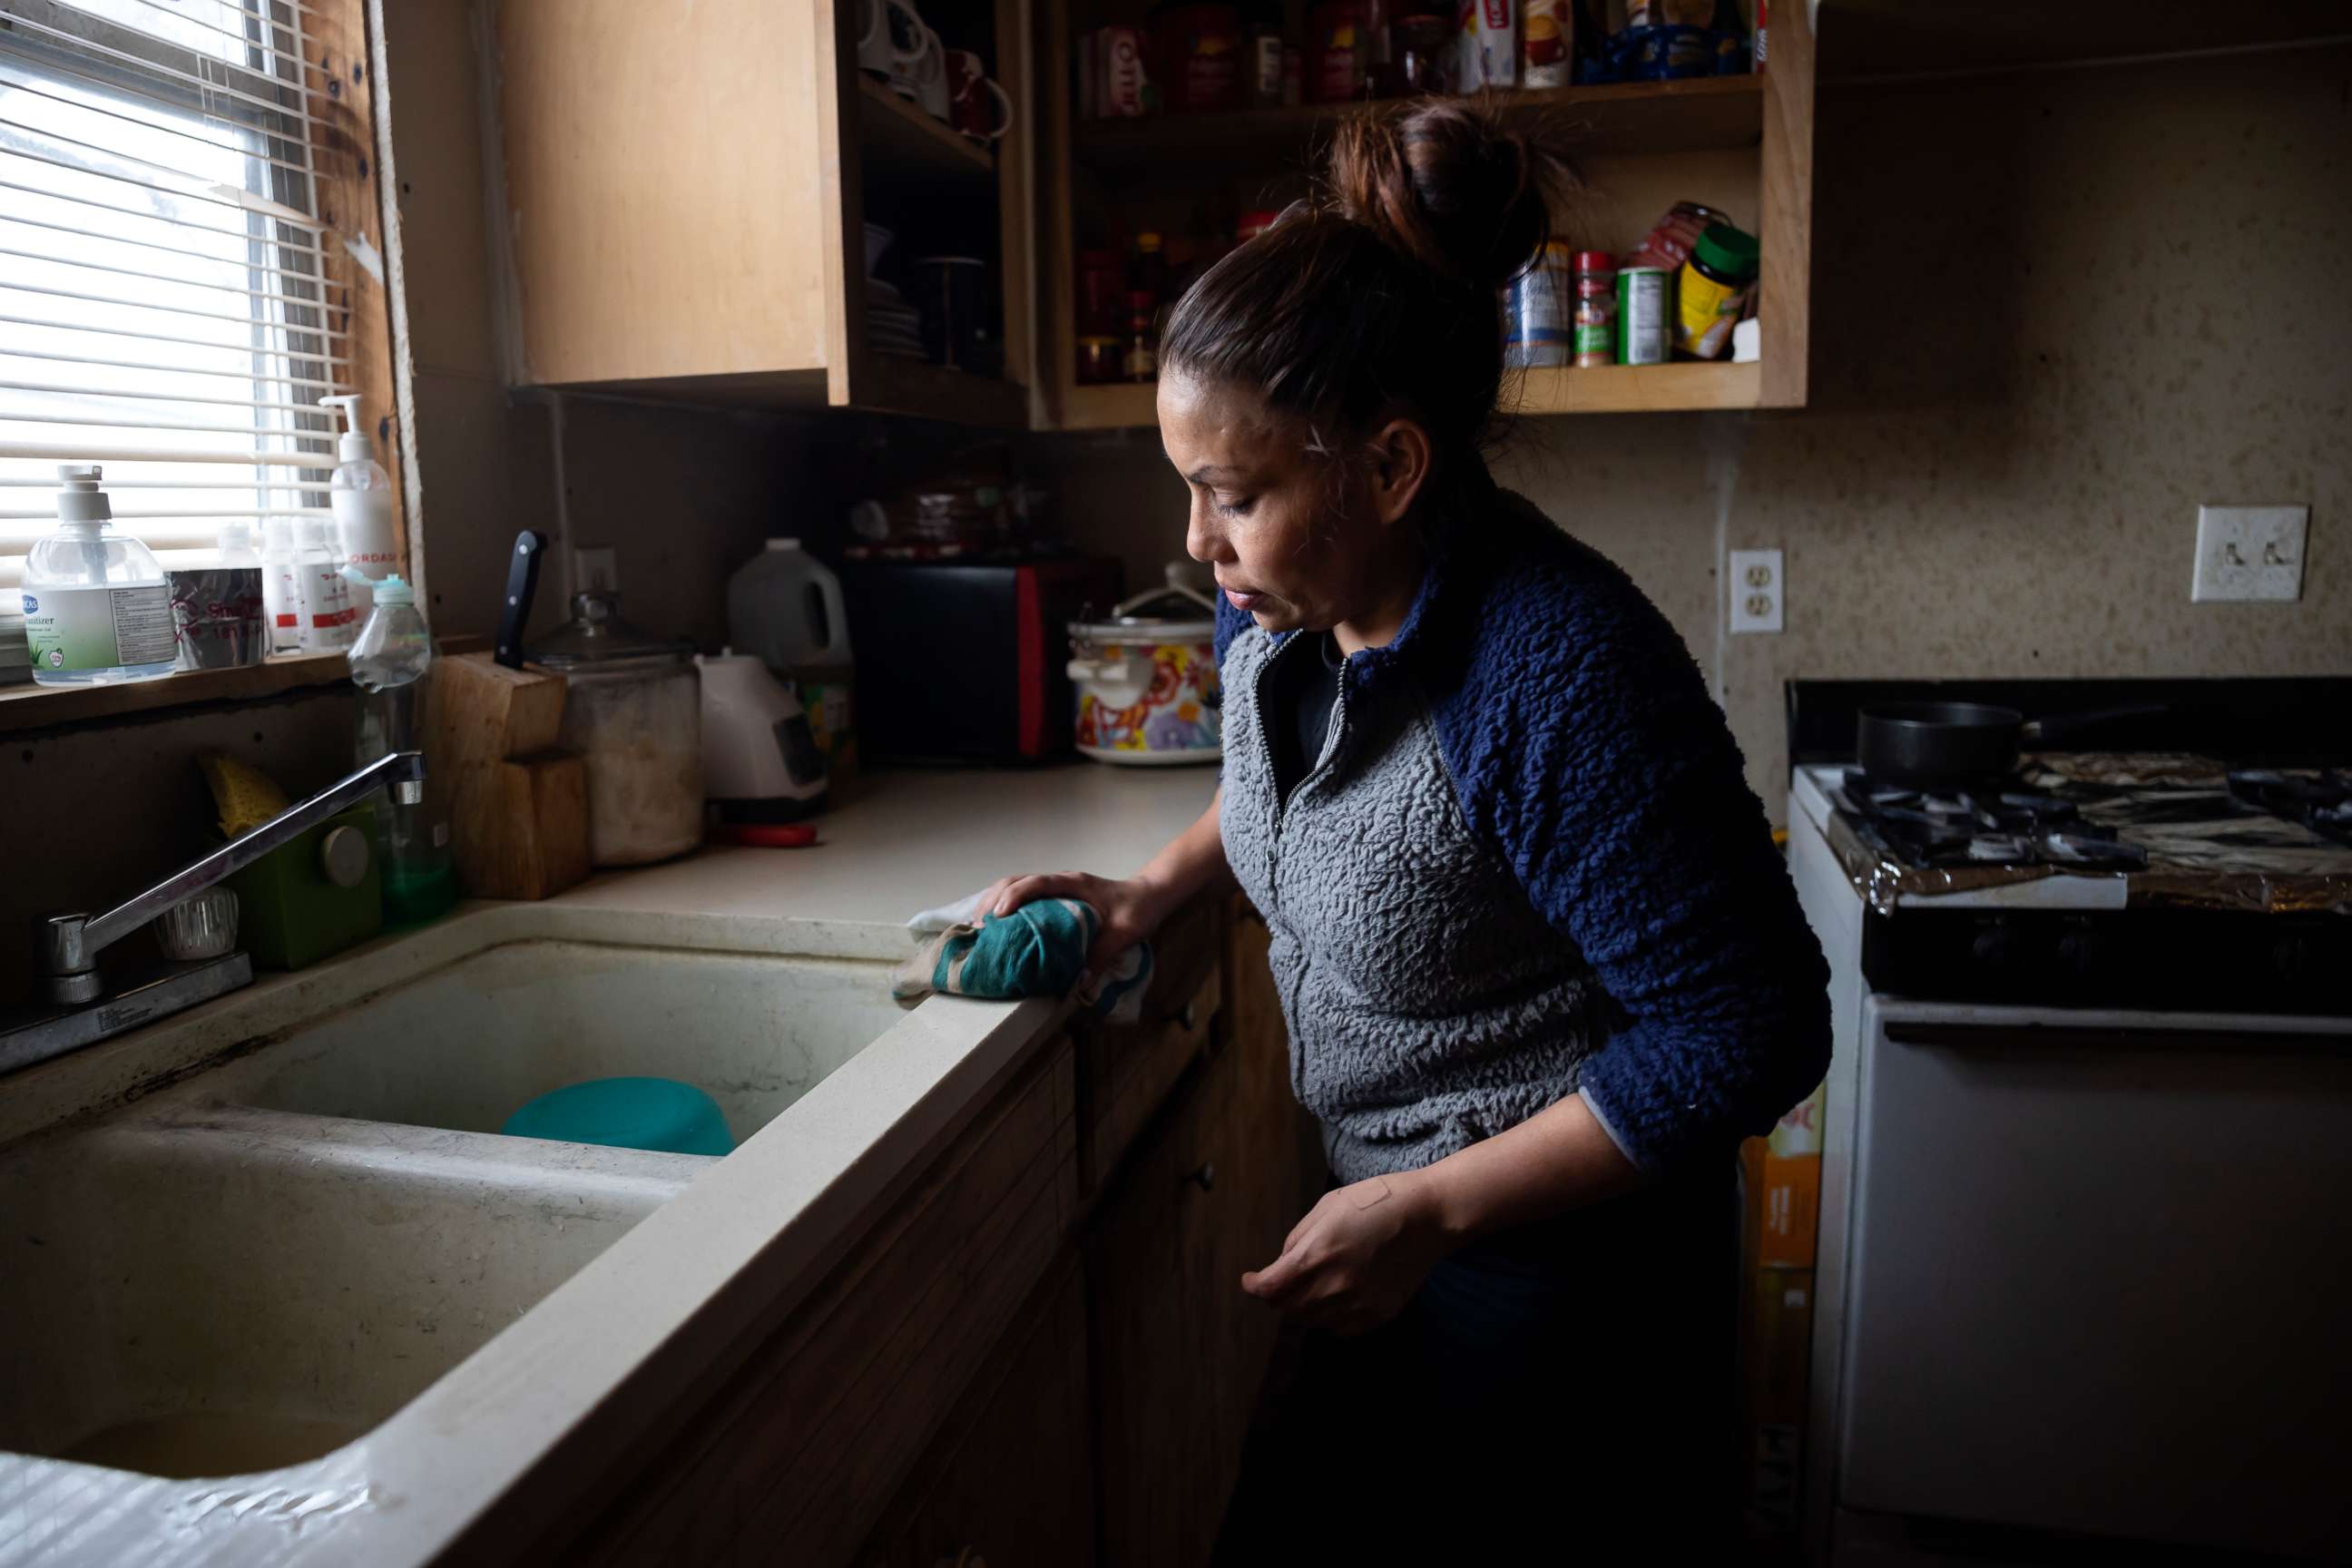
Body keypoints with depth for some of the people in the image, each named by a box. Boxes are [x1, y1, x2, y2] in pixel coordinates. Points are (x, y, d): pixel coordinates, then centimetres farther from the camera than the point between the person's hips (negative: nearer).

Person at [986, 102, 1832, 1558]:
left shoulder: (1557, 672, -31)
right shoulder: (1280, 604, -6)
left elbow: (1749, 1031, -26)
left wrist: (1427, 1211, -24)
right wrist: (1153, 890, 0)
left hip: (1554, 1262, -7)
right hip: (1395, 1225, 8)